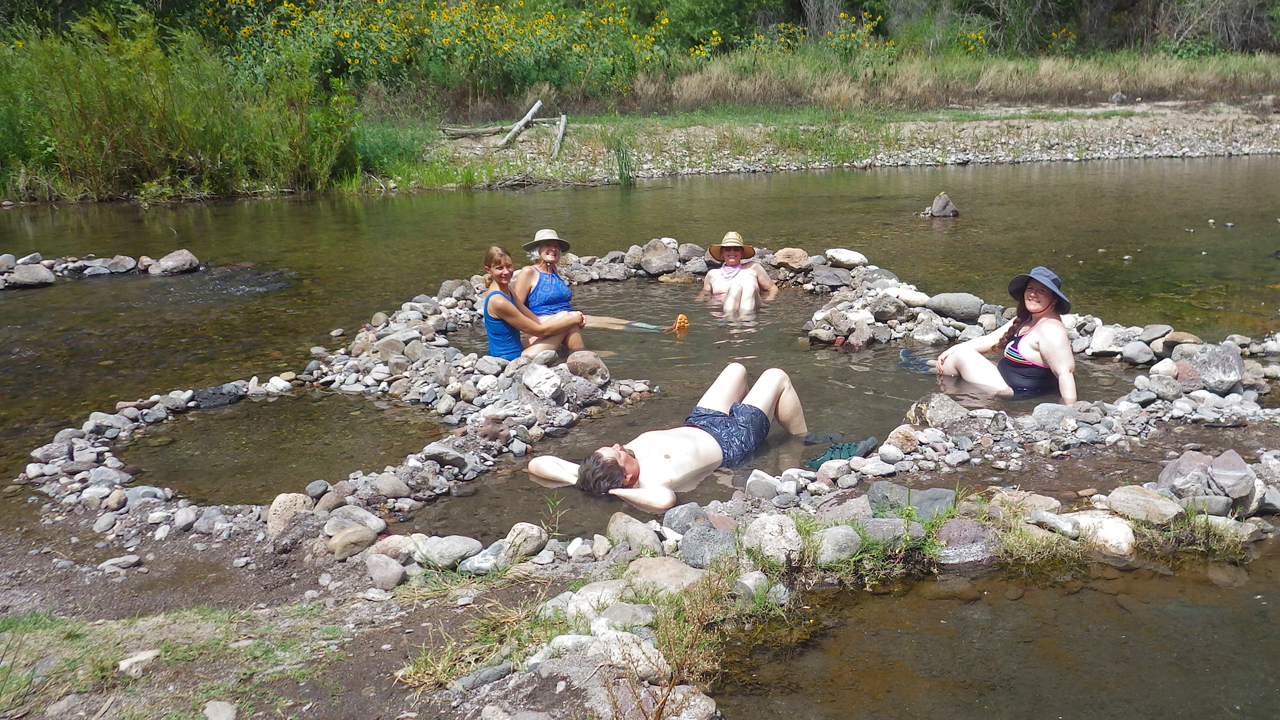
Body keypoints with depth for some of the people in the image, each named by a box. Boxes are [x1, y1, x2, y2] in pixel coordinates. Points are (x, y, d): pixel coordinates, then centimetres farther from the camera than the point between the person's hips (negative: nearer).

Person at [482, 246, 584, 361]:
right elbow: (539, 330, -17)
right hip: (512, 359, -10)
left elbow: (535, 320, 11)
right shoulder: (498, 301, -23)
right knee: (569, 321, -3)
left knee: (563, 316, 13)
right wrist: (573, 320, -7)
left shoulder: (507, 291, 8)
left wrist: (570, 316, 2)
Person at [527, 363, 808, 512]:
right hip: (731, 441, -6)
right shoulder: (651, 483, -45)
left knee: (737, 369, 27)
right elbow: (664, 500, -70)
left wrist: (578, 480, -40)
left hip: (696, 425, 6)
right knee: (776, 376, 12)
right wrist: (615, 491, -56)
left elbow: (537, 463, -29)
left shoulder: (601, 469, -29)